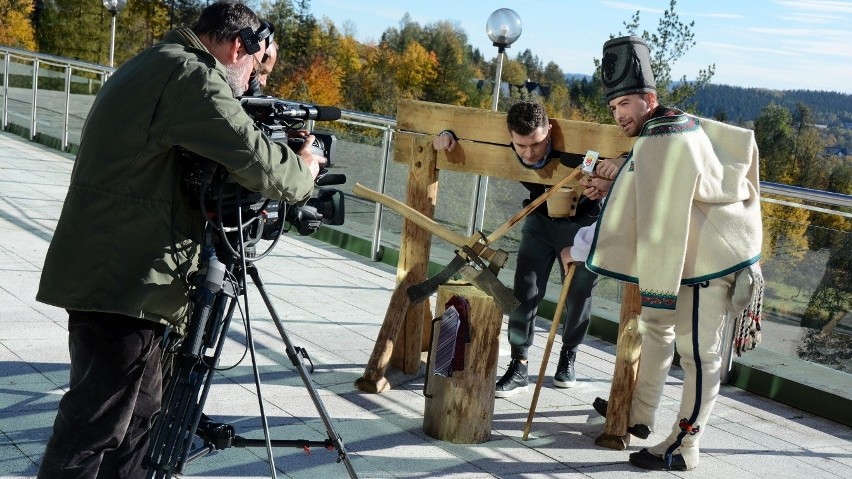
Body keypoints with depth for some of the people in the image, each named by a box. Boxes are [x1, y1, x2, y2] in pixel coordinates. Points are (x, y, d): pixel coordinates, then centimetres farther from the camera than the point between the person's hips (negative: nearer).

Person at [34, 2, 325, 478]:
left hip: (115, 275, 11)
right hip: (127, 283, -11)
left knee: (138, 418, 17)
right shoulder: (192, 76, -13)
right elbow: (254, 158, -19)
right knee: (93, 430, -6)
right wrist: (305, 170, 1)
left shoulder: (150, 66, 20)